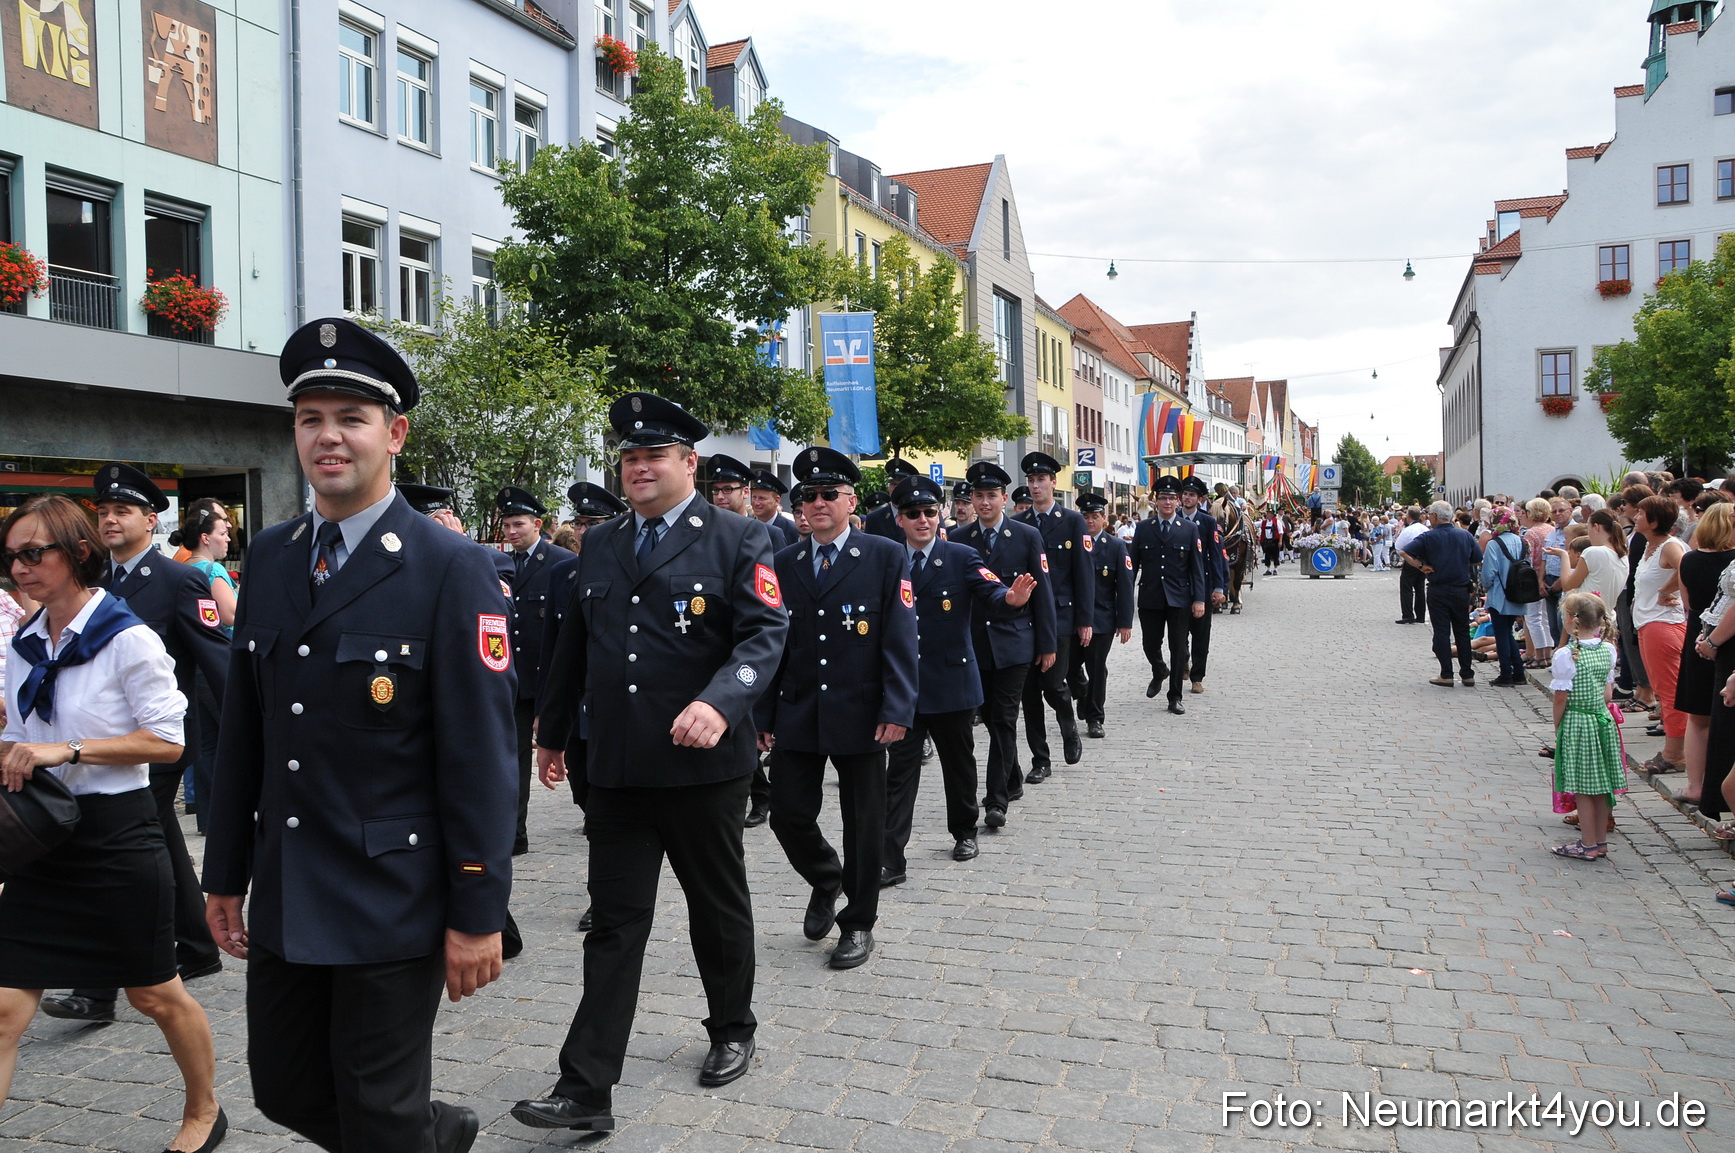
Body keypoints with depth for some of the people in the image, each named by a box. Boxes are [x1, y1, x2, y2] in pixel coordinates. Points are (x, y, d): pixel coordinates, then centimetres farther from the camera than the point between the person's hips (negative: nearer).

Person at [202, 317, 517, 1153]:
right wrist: (226, 873, 12)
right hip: (284, 901, 6)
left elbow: (481, 757, -14)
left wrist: (477, 913, -14)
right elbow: (243, 730, 11)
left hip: (392, 906, -6)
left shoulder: (453, 570, -13)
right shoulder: (269, 558, 6)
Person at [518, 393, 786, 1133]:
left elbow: (766, 633, -14)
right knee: (614, 924, 5)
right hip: (615, 766, 4)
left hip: (703, 764, -3)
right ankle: (586, 1089, 8)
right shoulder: (599, 545, 12)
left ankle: (732, 1032, 37)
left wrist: (719, 703, -31)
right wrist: (552, 732, 23)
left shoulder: (738, 540, -4)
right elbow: (573, 644, 19)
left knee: (719, 906, 15)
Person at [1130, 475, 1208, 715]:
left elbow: (1197, 567, 1)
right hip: (1150, 598, 1)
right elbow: (1133, 564, 7)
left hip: (1179, 598, -1)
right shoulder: (1143, 529, 6)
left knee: (1178, 649, 1)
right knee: (1151, 645, 6)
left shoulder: (1190, 529, 3)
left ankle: (1175, 697, 12)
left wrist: (1199, 599, -6)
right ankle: (1159, 673, 38)